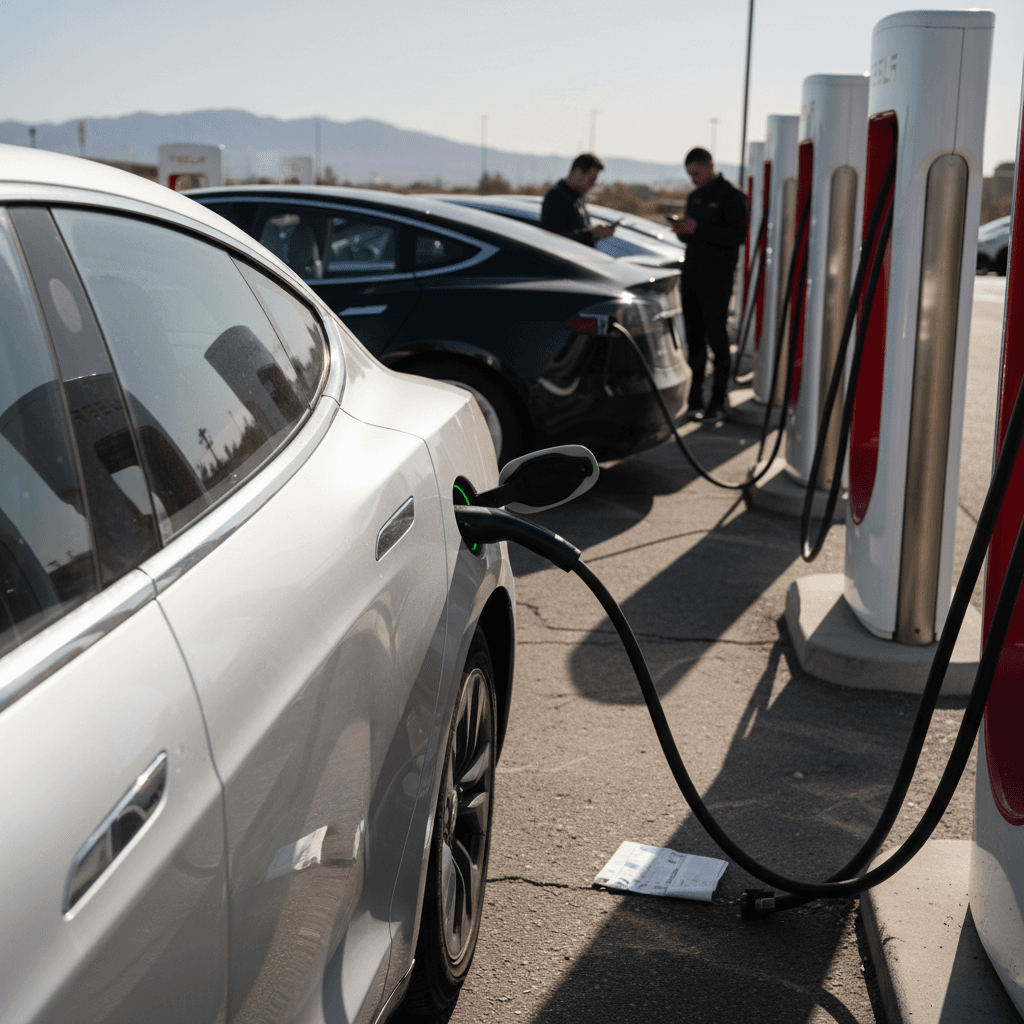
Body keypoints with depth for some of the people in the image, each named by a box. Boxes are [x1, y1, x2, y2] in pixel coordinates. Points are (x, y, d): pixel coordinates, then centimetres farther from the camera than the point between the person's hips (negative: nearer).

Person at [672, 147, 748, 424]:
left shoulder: (731, 196, -5)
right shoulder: (694, 197, 18)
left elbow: (738, 235, -16)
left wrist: (699, 229, -20)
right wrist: (682, 231, 0)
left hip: (717, 279, -7)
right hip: (691, 275, 7)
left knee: (716, 339, -5)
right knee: (693, 339, 6)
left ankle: (718, 403, -1)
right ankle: (694, 399, 11)